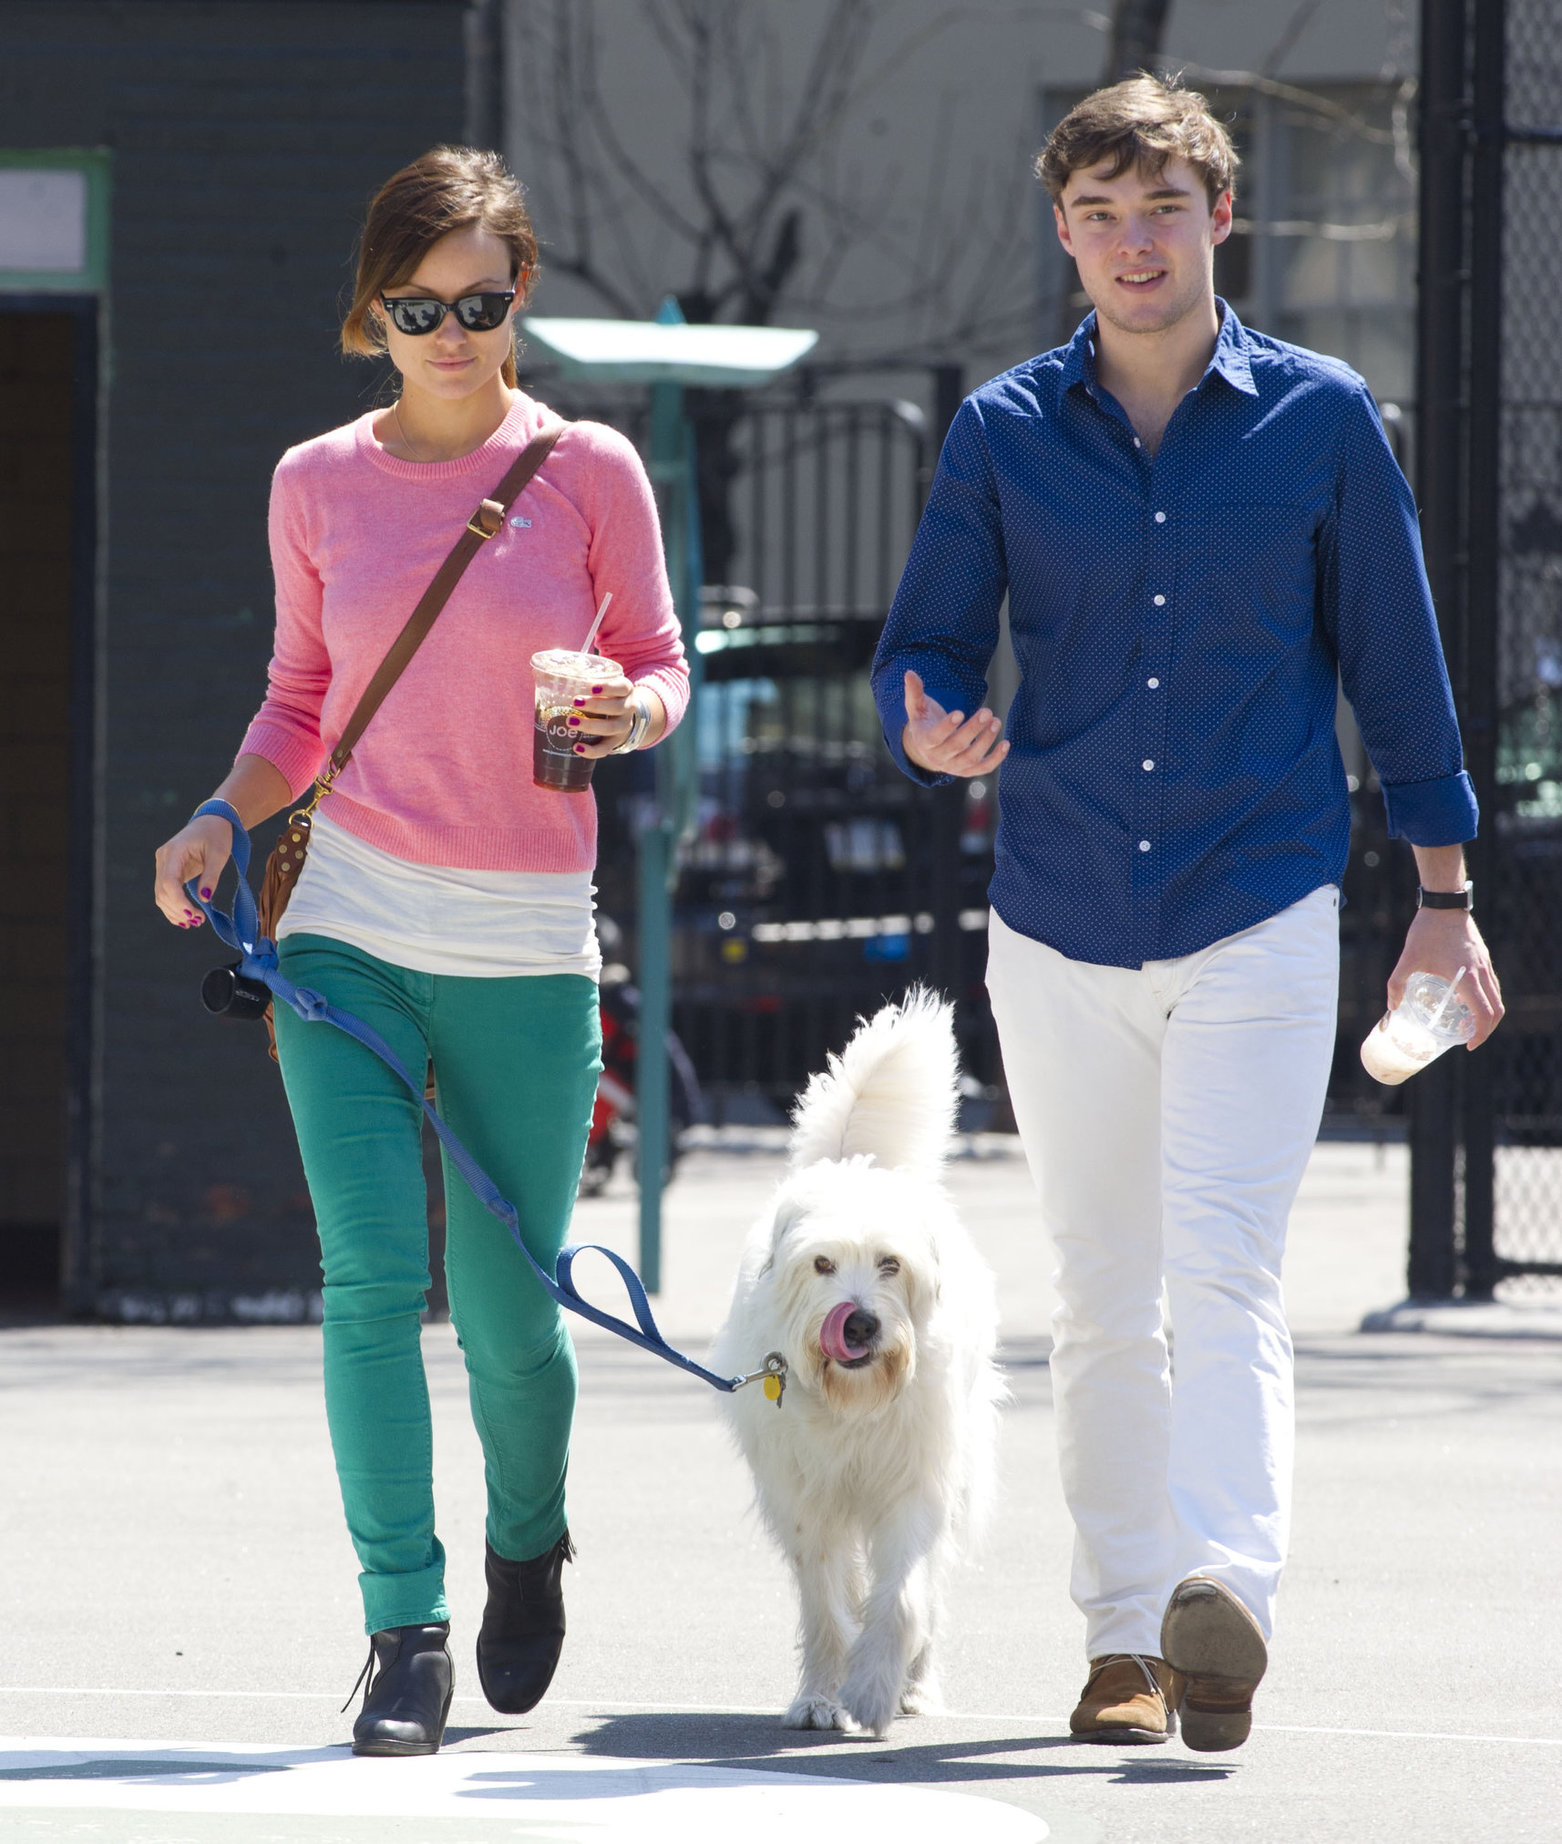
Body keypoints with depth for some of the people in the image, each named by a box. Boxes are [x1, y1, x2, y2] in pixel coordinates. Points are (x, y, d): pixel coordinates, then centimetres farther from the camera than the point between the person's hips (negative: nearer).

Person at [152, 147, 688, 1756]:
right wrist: (220, 821, -2)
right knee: (371, 1277, -14)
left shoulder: (588, 472, 1)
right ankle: (405, 1630, -8)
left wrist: (632, 713, -14)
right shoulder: (318, 484, 6)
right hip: (349, 931, 1)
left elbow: (657, 659, 9)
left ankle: (527, 1544, 34)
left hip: (526, 953, -1)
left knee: (507, 1313, 4)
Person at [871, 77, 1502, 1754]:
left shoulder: (1319, 418, 2)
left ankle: (1224, 1594, -29)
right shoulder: (1003, 434, 4)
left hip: (1262, 916, -2)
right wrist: (931, 731, -18)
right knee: (1102, 1300, 8)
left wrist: (1444, 895, 8)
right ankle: (1124, 1635, 15)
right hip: (1059, 924, 3)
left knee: (1223, 1268, -17)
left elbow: (1394, 657, 8)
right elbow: (924, 647, 7)